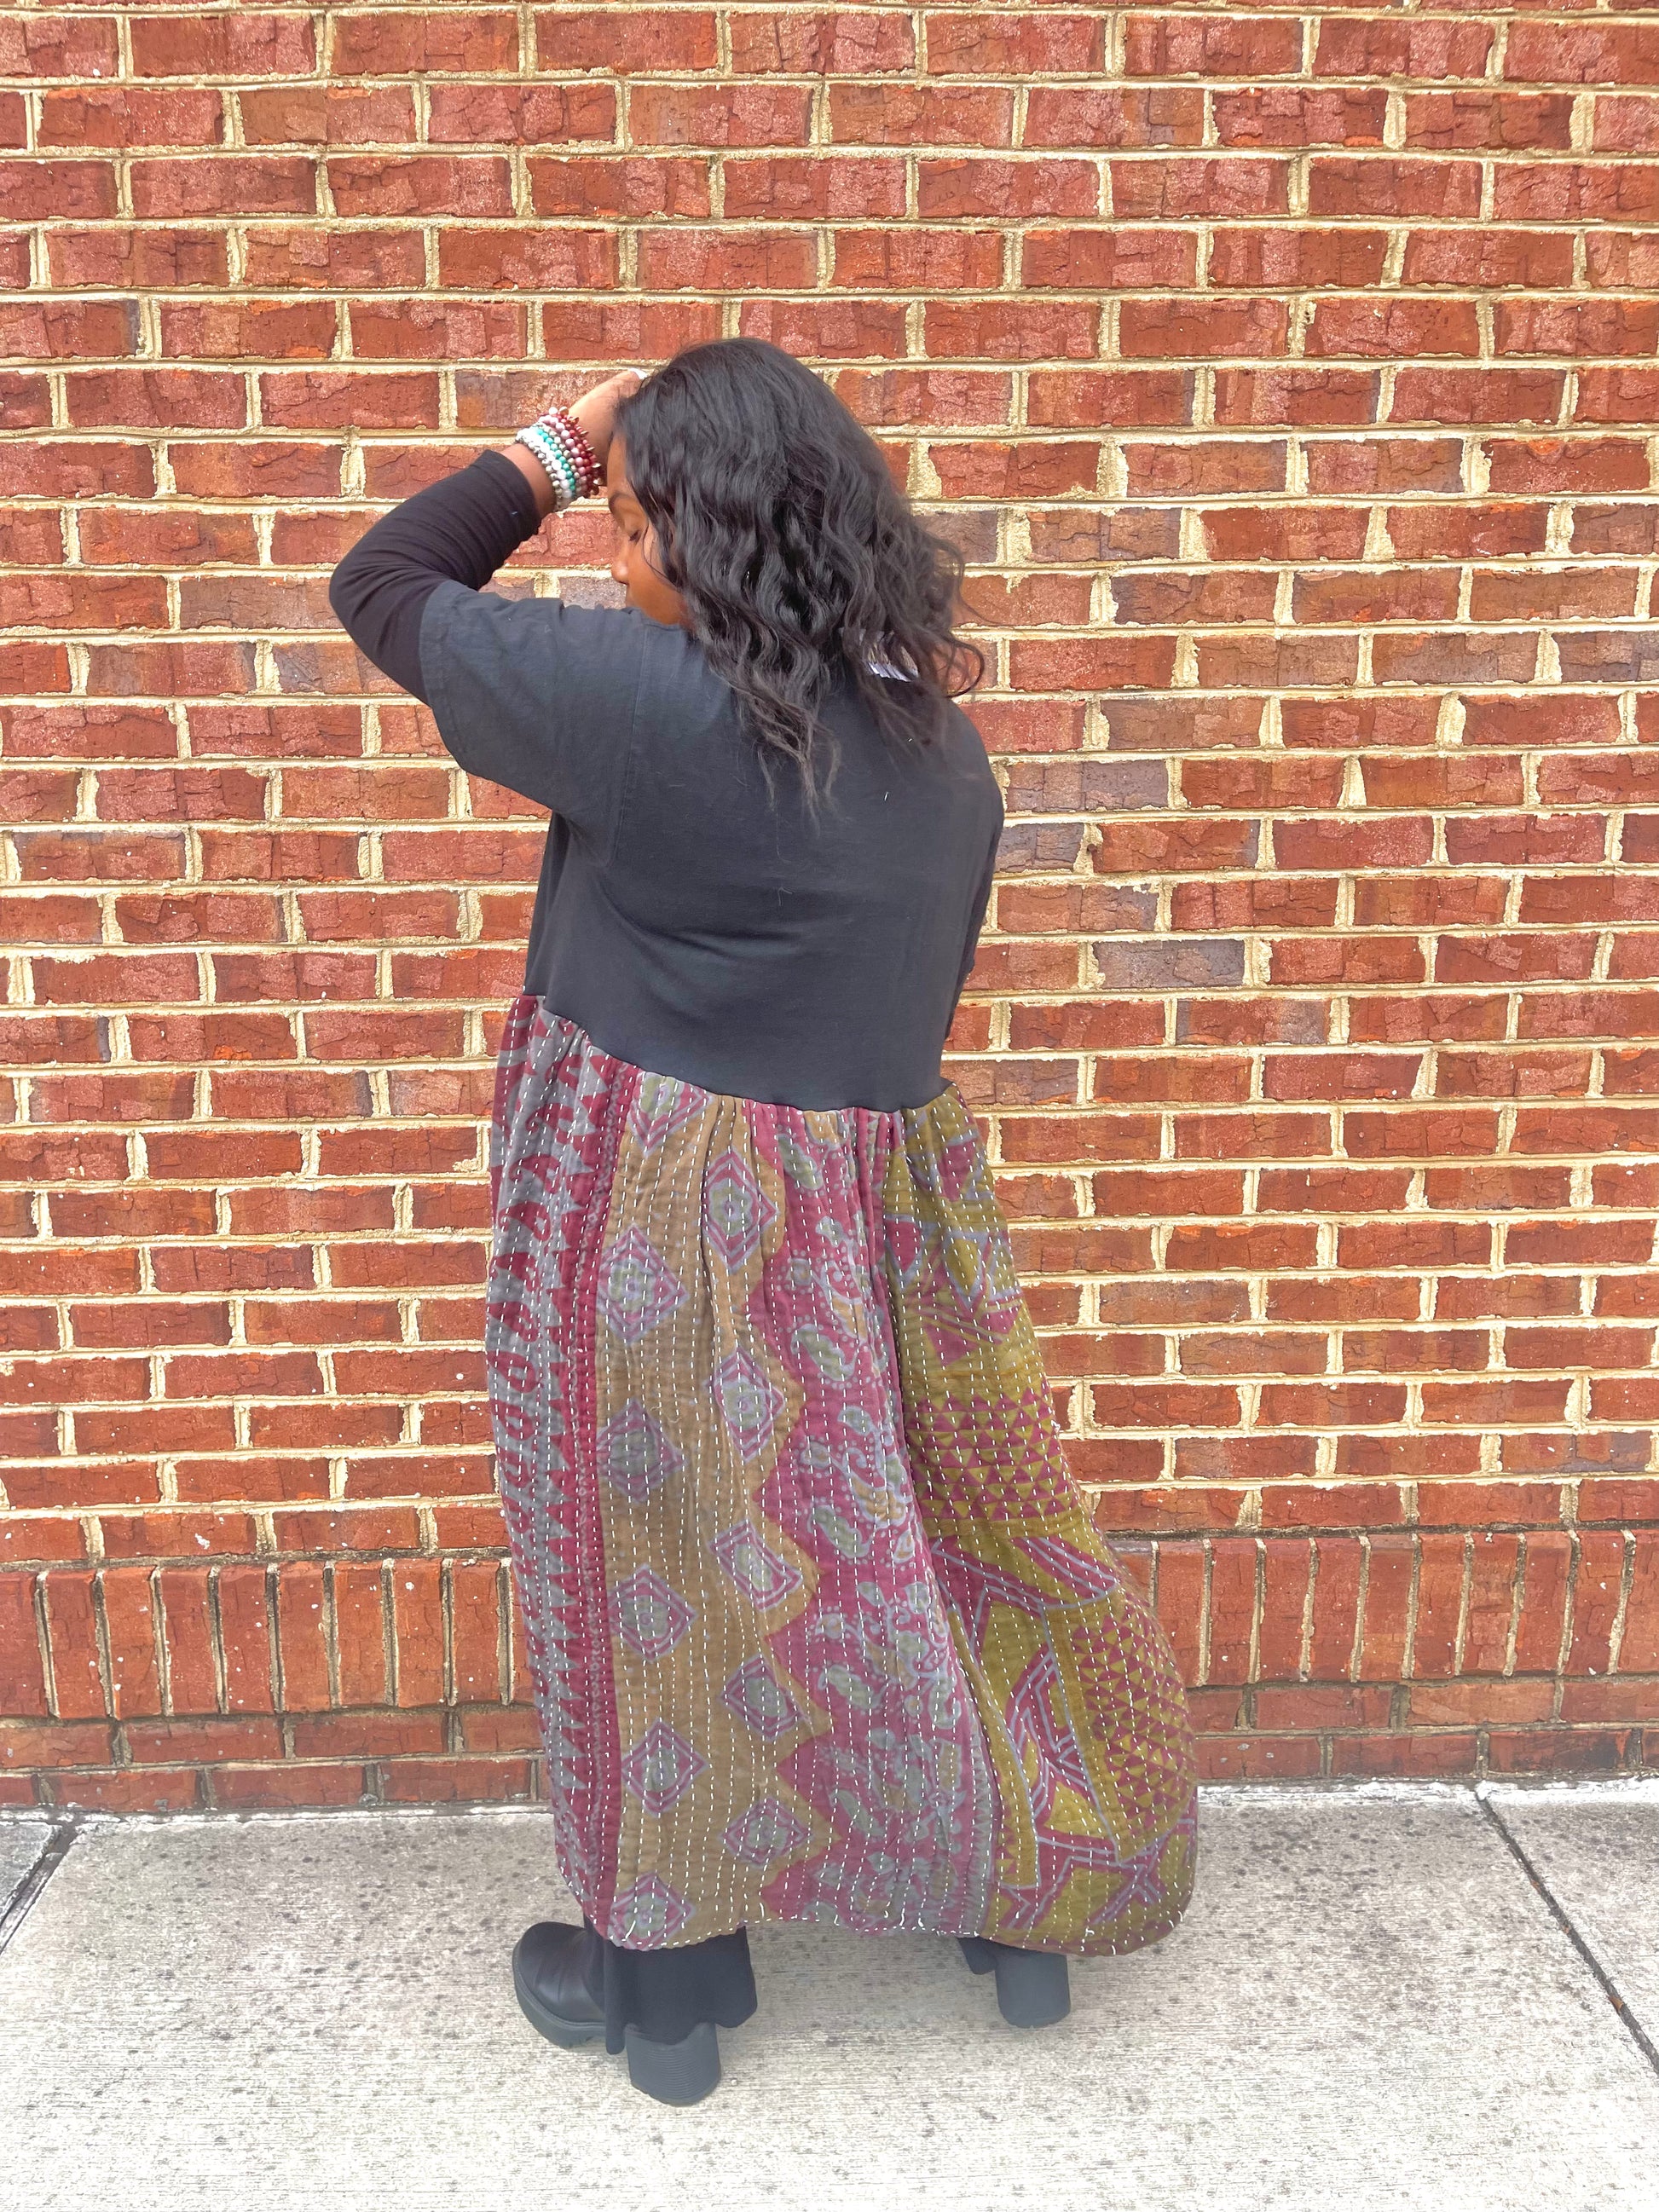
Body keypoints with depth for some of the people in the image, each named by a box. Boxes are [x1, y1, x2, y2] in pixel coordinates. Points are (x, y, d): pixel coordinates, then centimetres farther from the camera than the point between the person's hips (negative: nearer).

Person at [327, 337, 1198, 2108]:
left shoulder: (646, 697, -19)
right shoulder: (939, 737, 1)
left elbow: (381, 585, -6)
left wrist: (558, 444, 3)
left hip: (660, 1225, -6)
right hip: (872, 1207, 6)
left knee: (670, 1581, 12)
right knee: (922, 1539, 21)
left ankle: (665, 1982, 34)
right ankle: (1028, 1906, 40)